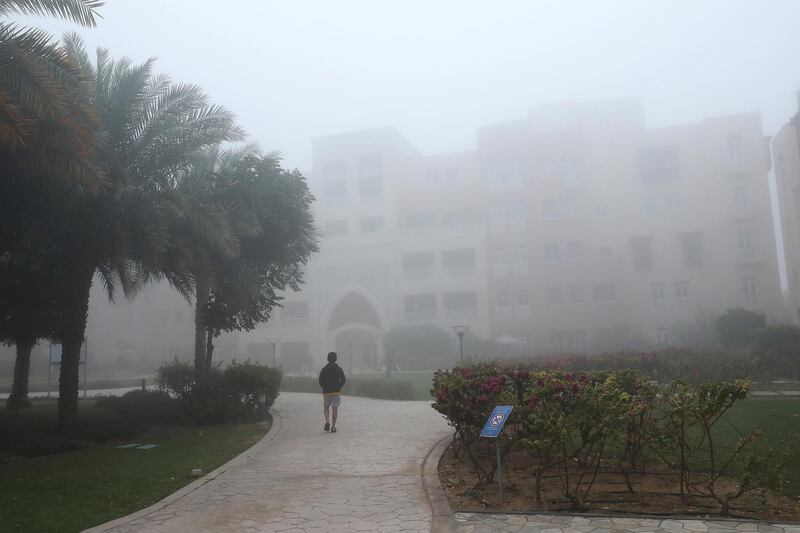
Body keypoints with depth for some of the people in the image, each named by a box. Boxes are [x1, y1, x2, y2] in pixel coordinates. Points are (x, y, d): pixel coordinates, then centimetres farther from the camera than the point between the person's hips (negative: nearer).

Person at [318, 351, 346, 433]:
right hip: (336, 392, 0)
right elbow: (343, 380, -5)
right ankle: (333, 427, 1)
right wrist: (338, 387, 8)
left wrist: (325, 388, 9)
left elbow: (320, 381, -5)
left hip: (326, 392, 0)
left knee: (326, 407, 16)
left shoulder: (324, 369, 0)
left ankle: (327, 421, -8)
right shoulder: (339, 369, 1)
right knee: (335, 408, 4)